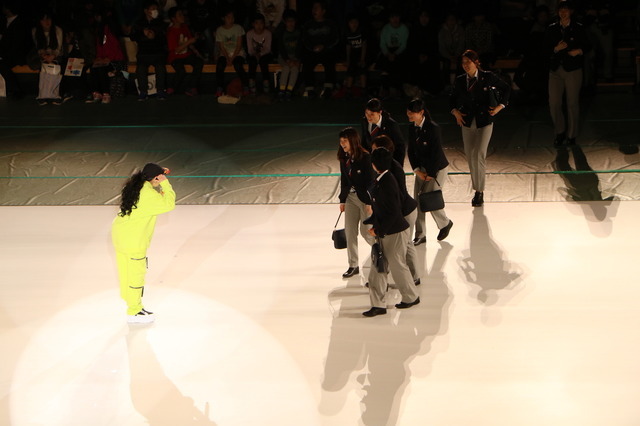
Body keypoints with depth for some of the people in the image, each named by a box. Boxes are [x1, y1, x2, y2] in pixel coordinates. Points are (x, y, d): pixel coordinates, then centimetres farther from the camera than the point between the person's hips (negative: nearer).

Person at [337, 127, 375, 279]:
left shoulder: (365, 157, -18)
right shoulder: (344, 158, 1)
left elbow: (370, 180, -17)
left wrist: (369, 203, -17)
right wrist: (342, 200, 12)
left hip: (365, 198, -6)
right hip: (351, 197, 6)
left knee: (366, 231, -1)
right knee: (349, 231, 3)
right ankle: (353, 265, 11)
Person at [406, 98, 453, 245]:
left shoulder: (433, 128, -24)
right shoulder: (412, 128, -2)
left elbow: (436, 153, -21)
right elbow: (411, 150, 5)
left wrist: (430, 174, -15)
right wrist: (417, 171, -4)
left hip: (438, 168, -7)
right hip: (422, 167, 7)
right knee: (418, 199, 3)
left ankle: (445, 223, 22)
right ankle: (420, 235, 13)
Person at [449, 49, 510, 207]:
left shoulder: (487, 77, -7)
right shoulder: (460, 81, 2)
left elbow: (506, 89, 6)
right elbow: (452, 99, 17)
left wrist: (500, 106, -3)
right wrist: (455, 112, -1)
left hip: (484, 122, -4)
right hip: (467, 124, 4)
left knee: (479, 155, -15)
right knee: (470, 158, 7)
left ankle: (480, 191, -3)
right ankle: (477, 191, 21)